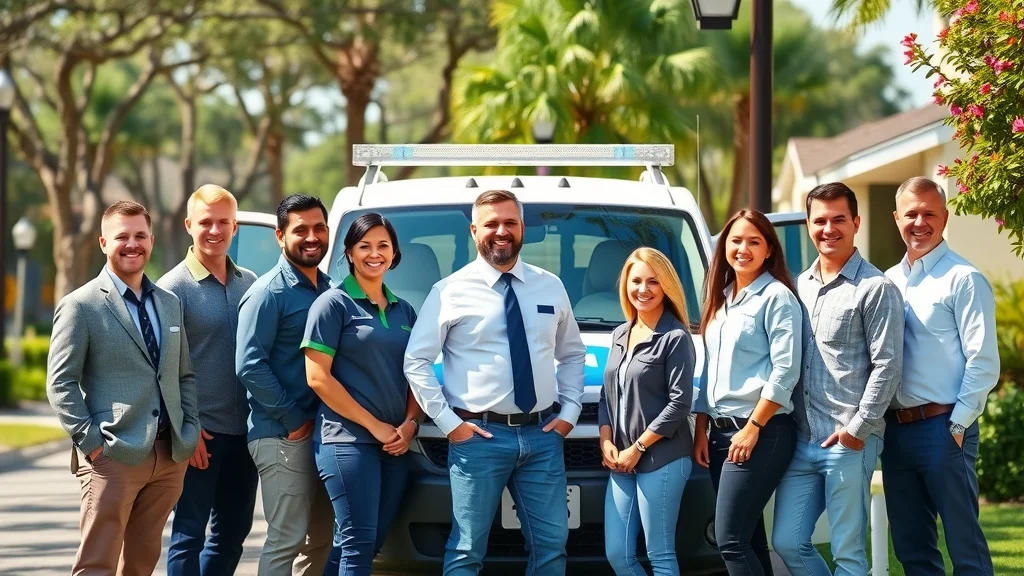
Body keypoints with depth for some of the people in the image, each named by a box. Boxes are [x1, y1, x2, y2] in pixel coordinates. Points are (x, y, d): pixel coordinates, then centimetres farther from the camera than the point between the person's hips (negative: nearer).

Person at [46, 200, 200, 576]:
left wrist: (191, 431, 6)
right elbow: (61, 383, -6)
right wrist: (90, 442, -13)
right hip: (114, 457, -6)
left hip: (169, 457, 6)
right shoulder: (80, 306, -3)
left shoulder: (169, 303, 16)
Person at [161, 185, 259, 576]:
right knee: (189, 533, -1)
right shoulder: (175, 287, -7)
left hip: (243, 429, 6)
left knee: (233, 531, 11)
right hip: (201, 433, -6)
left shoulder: (249, 283, 10)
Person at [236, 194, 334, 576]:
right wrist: (292, 419, -15)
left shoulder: (327, 290, 14)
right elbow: (249, 365, -16)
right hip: (283, 437, -8)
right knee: (287, 539, -8)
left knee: (321, 538, 11)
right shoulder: (269, 293, -8)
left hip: (322, 431, 8)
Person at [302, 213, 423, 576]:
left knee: (371, 544, 7)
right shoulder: (334, 304, -3)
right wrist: (375, 425, -12)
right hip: (348, 440, -6)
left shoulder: (404, 311, 16)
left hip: (394, 446, 6)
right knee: (358, 543, -11)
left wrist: (409, 424, -1)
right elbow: (317, 377, -9)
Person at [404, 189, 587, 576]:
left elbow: (573, 354, 19)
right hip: (478, 437, -3)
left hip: (543, 434, 3)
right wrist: (447, 422, -8)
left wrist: (569, 411, 6)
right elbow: (416, 361, -2)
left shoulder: (550, 287, 11)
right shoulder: (451, 291, -1)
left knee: (551, 545, 6)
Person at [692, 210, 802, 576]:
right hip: (721, 432, 8)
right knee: (747, 539, 7)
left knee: (731, 541, -14)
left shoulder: (776, 297, -6)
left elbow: (785, 371, -14)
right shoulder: (720, 299, 17)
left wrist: (753, 428, -17)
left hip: (762, 432, -8)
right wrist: (701, 431, 12)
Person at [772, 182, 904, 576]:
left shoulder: (875, 289, -6)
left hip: (849, 444, -7)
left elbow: (887, 366, -11)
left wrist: (858, 429, -13)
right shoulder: (799, 286, 14)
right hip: (801, 441, 7)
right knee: (787, 542, 7)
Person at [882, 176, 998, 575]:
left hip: (943, 428, -7)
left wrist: (958, 425, -14)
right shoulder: (887, 282, 14)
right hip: (896, 431, 7)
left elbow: (983, 363, -11)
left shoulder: (963, 280, -6)